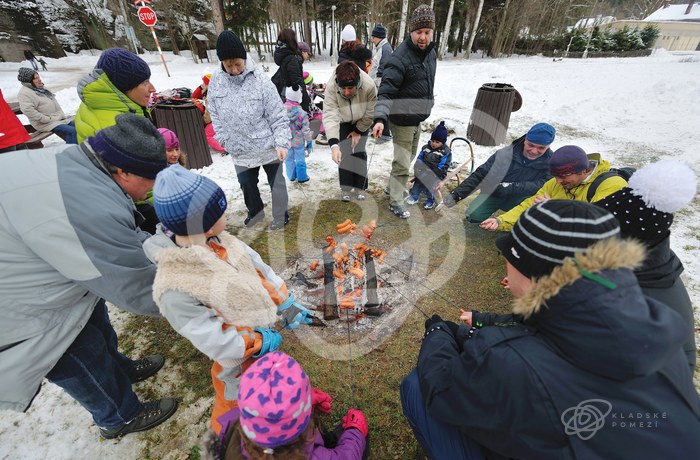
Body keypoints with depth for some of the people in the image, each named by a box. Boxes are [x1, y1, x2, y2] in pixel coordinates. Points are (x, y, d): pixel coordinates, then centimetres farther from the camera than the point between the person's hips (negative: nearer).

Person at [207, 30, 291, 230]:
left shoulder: (260, 81, -14)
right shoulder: (216, 82, -1)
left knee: (276, 182, 9)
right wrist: (224, 139, 6)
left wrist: (282, 143, -19)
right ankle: (255, 211, 44)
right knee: (246, 183, 19)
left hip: (268, 146, -4)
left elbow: (278, 116, -13)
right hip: (240, 150, 5)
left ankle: (280, 216, 29)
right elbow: (215, 115, 9)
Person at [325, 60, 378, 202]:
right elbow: (330, 116, -42)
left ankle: (360, 187, 11)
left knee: (359, 151, -3)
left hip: (362, 121, 0)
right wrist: (334, 145, -53)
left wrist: (359, 131, -13)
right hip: (343, 122, 0)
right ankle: (345, 187, 9)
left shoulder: (369, 86, -37)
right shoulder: (331, 87, -37)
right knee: (345, 152, -5)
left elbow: (370, 113, -22)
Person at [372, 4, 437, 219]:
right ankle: (396, 203, 12)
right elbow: (385, 92, -27)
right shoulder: (400, 58, -21)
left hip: (418, 119, 9)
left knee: (409, 157, 21)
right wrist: (380, 118, -41)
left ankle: (394, 186, 43)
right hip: (403, 120, -9)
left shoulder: (431, 52, 5)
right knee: (402, 164, -4)